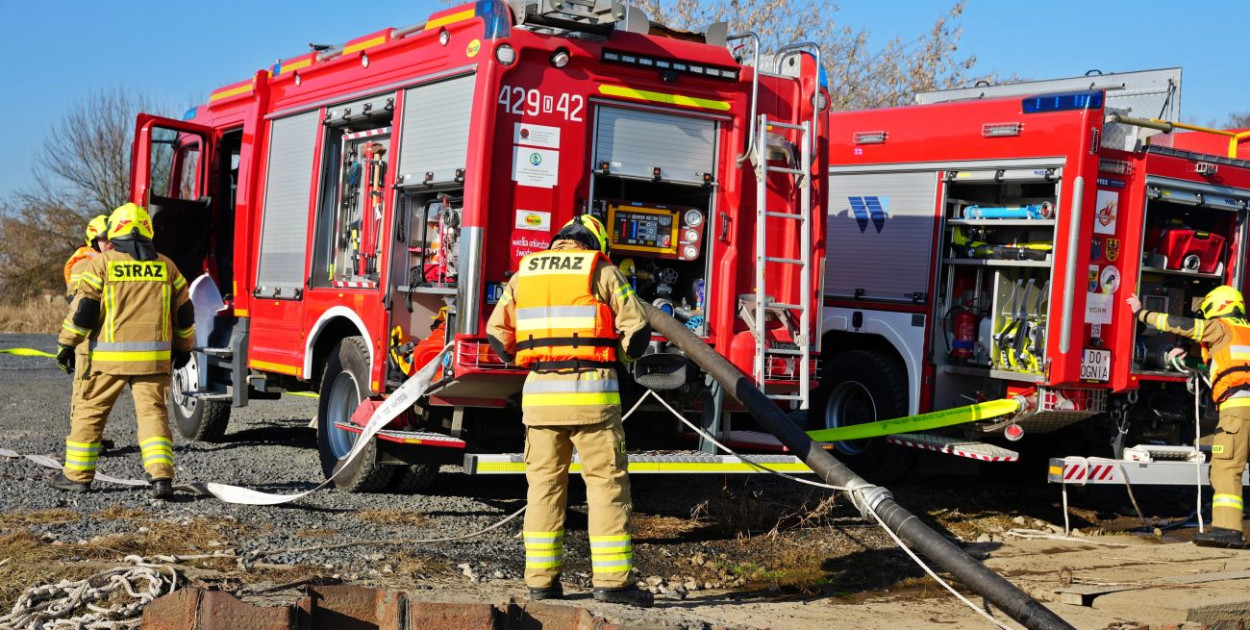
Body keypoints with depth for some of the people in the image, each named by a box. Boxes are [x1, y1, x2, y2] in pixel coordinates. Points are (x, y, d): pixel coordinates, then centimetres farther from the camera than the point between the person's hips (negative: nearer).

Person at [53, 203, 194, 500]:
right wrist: (183, 348, 25)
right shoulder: (166, 266, 9)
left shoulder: (103, 262, -1)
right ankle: (161, 476, -11)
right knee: (153, 412, 2)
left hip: (109, 356, -2)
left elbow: (84, 307, -6)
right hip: (153, 358, 2)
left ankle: (78, 475, 18)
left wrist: (67, 344, 2)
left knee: (89, 410, 11)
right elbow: (184, 312, 13)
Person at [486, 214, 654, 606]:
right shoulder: (601, 272, 2)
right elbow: (636, 328, -3)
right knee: (607, 484, 0)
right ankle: (612, 579, -4)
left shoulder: (525, 273, 13)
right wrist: (625, 354, 18)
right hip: (590, 391, -4)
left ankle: (541, 579, 11)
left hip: (539, 392, 4)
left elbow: (497, 332, 12)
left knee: (545, 484, 11)